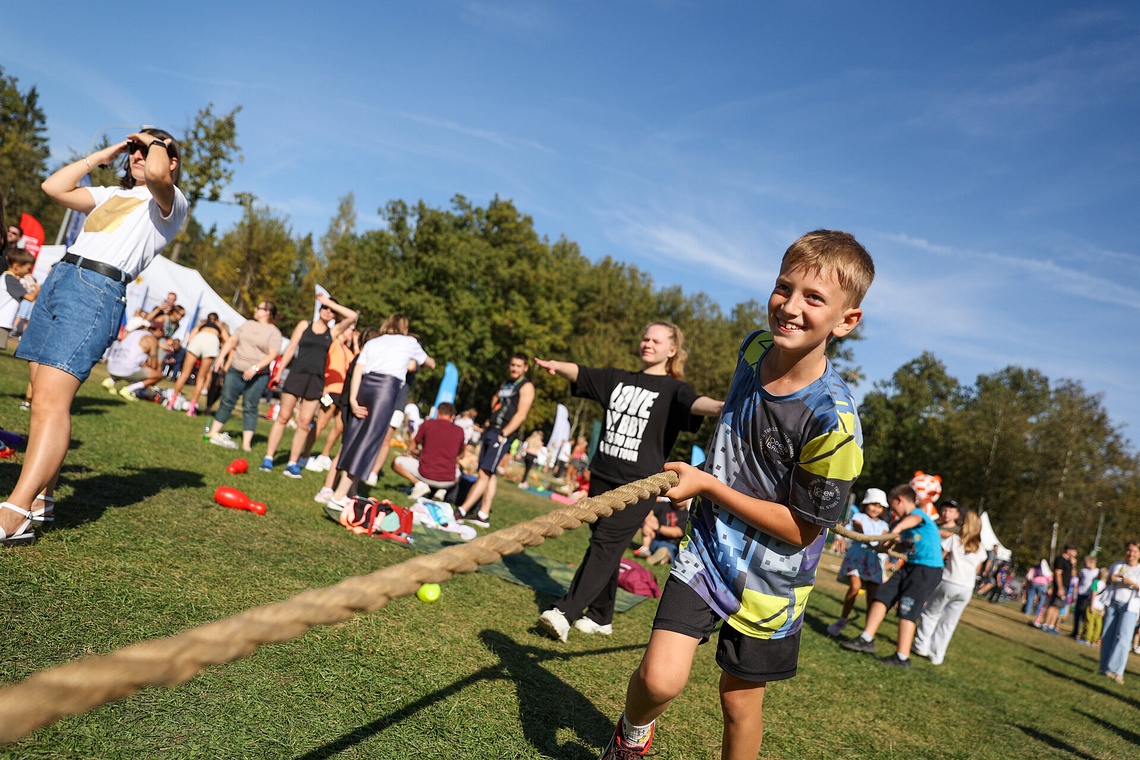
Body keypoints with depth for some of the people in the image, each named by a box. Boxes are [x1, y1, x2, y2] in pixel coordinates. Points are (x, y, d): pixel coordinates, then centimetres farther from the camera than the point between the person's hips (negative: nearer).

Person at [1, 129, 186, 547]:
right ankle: (41, 499, 10)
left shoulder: (170, 201, 3)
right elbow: (54, 187, 24)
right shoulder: (113, 193, 28)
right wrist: (102, 155, 24)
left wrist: (157, 142, 2)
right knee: (42, 397, 4)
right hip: (58, 278, 9)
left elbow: (156, 173, -20)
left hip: (97, 291, -8)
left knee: (51, 401, -18)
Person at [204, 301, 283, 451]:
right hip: (235, 371, 4)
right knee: (227, 402, 7)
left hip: (258, 375, -4)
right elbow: (232, 341, 16)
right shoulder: (247, 324, 13)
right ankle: (213, 432, 17)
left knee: (250, 407, -5)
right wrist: (221, 358, 5)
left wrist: (255, 367, -23)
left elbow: (272, 355, -12)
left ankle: (247, 443, -5)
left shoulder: (274, 332, -3)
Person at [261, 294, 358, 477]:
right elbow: (291, 348, 8)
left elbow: (352, 316, -2)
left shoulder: (333, 332, 10)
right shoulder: (304, 325, 9)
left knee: (304, 423, 0)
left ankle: (293, 463, 4)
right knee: (283, 417, 0)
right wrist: (279, 371, 3)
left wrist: (331, 303, 2)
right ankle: (268, 457, 5)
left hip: (316, 379, 1)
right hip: (297, 374, -1)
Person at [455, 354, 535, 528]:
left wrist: (503, 434, -17)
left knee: (484, 473, -12)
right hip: (491, 430, 8)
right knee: (491, 474, 9)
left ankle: (461, 511, -15)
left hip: (503, 435, -8)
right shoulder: (505, 383, 19)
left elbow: (521, 415, -13)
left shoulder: (526, 387, -5)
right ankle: (483, 515, 11)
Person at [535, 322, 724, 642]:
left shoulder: (673, 390, -3)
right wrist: (556, 365, -15)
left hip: (639, 484, -6)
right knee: (605, 547, 11)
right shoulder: (619, 379, 13)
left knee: (605, 544, -13)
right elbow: (580, 373, 7)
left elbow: (694, 402, -24)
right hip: (602, 476, 6)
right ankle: (600, 617, 23)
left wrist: (719, 407, -47)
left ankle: (566, 612, -17)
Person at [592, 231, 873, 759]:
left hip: (769, 577, -3)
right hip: (709, 545, 3)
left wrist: (708, 485, -18)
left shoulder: (833, 420, -25)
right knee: (659, 680, -8)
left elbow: (799, 528, -19)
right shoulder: (755, 348, -6)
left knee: (739, 700, 13)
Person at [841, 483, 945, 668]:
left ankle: (902, 657, -7)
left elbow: (914, 519, -38)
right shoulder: (905, 522, 15)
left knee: (907, 609, -11)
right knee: (883, 594, 4)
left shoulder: (918, 513, -13)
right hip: (910, 566, 9)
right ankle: (866, 639, 6)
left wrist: (896, 529, -56)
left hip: (928, 569, -9)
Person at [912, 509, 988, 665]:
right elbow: (977, 570, 13)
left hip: (948, 583, -3)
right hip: (966, 589, 3)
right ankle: (936, 655, 11)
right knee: (948, 623, 9)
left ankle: (922, 646, 13)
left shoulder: (954, 539, -5)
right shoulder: (980, 549, 6)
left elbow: (939, 557, -3)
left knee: (930, 614, 14)